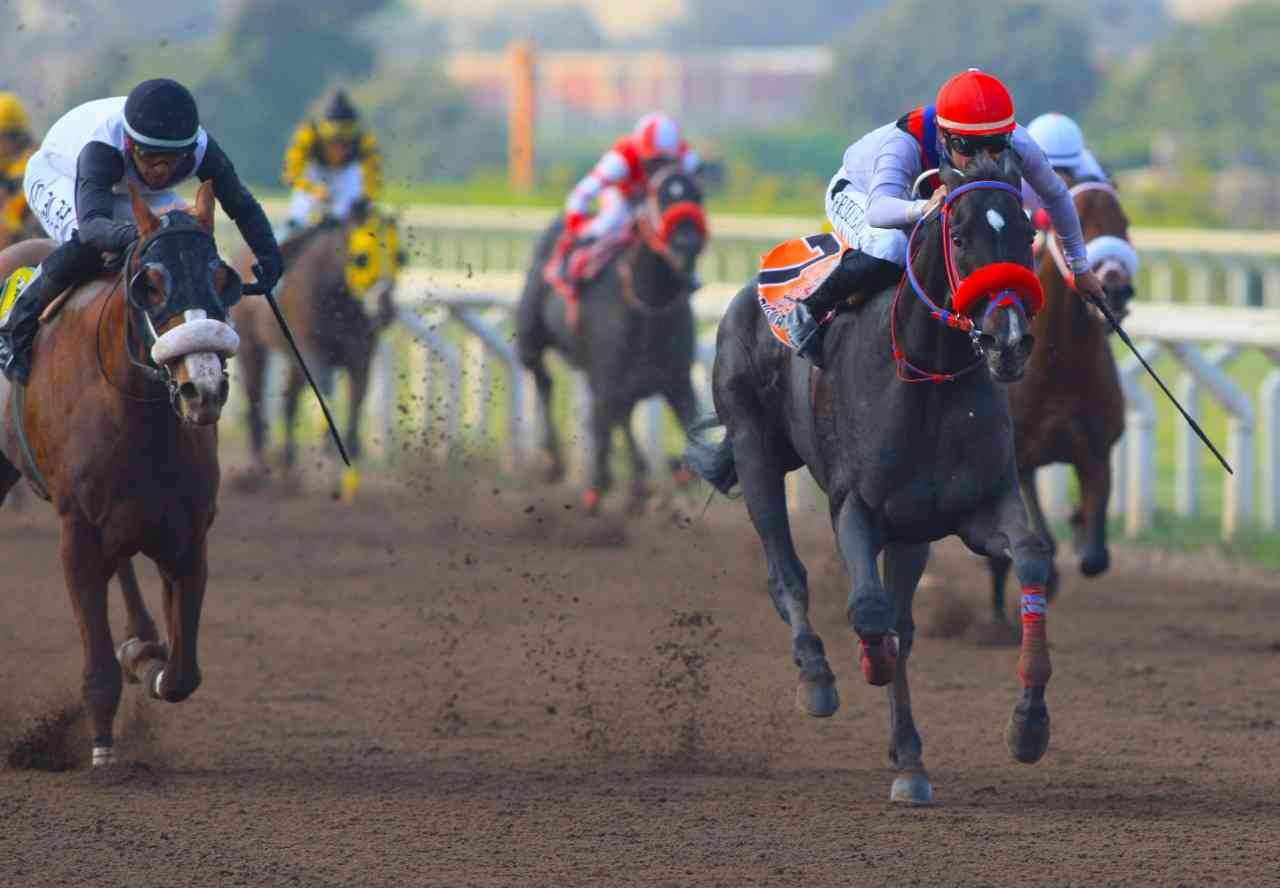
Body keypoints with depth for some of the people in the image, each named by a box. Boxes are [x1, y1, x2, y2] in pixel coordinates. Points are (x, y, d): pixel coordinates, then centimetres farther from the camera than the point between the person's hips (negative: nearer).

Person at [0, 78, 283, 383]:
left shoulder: (200, 150, -34)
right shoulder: (101, 150, -48)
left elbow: (243, 207, -22)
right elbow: (92, 224, -62)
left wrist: (268, 254, -41)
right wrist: (134, 234, -83)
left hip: (133, 189, 5)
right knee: (84, 246, -35)